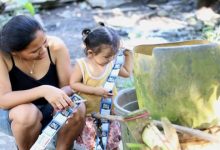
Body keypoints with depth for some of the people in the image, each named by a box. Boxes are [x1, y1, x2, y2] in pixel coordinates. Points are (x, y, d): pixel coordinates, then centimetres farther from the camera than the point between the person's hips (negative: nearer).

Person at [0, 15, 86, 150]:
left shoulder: (56, 46, -20)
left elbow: (69, 87, -14)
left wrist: (60, 95, -39)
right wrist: (43, 90, -44)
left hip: (51, 108, 2)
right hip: (19, 112, -1)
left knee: (78, 109, -29)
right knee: (27, 113, -36)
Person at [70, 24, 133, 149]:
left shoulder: (112, 64, -6)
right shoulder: (82, 65, -17)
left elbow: (127, 73, 8)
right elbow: (73, 84, -16)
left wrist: (128, 55, -2)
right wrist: (95, 90, -24)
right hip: (87, 111, -3)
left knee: (114, 137, 7)